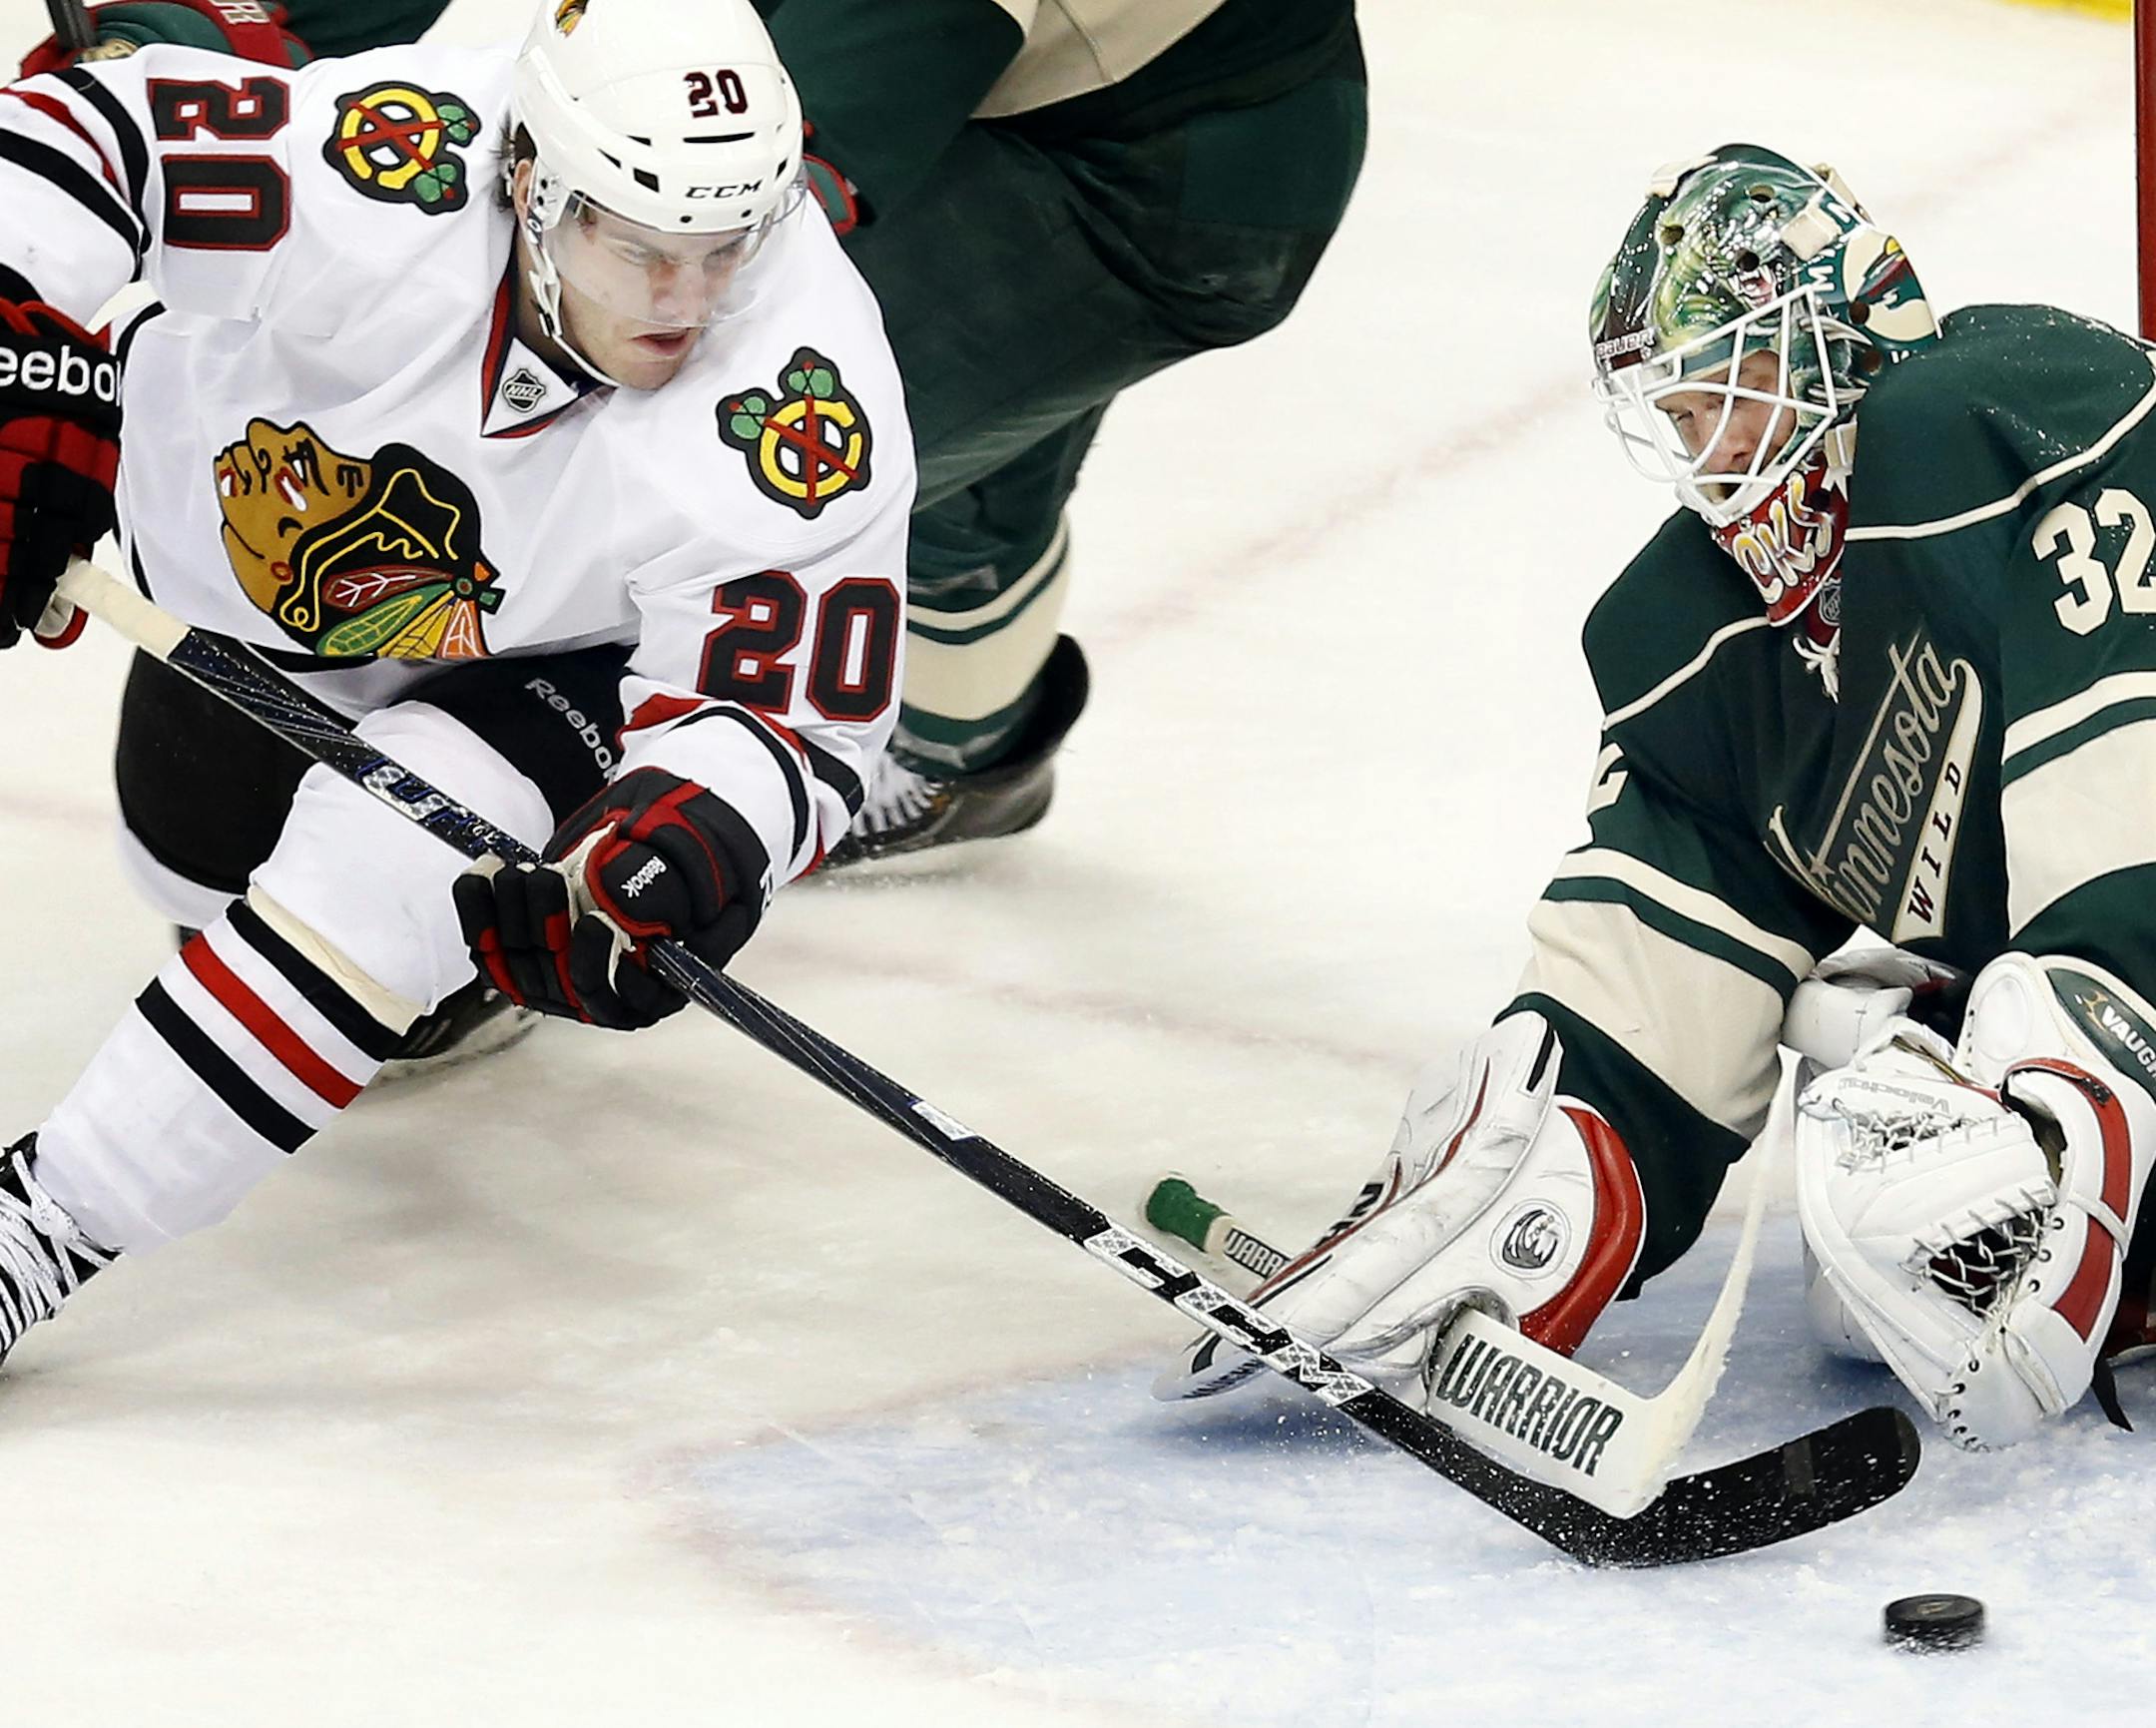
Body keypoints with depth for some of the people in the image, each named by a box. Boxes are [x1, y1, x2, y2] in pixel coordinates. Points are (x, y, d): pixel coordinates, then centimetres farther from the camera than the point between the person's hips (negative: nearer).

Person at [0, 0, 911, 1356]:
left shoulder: (813, 426, -35)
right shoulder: (366, 185, -38)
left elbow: (791, 724, -27)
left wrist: (693, 845, -49)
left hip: (546, 661, -3)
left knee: (384, 866, -26)